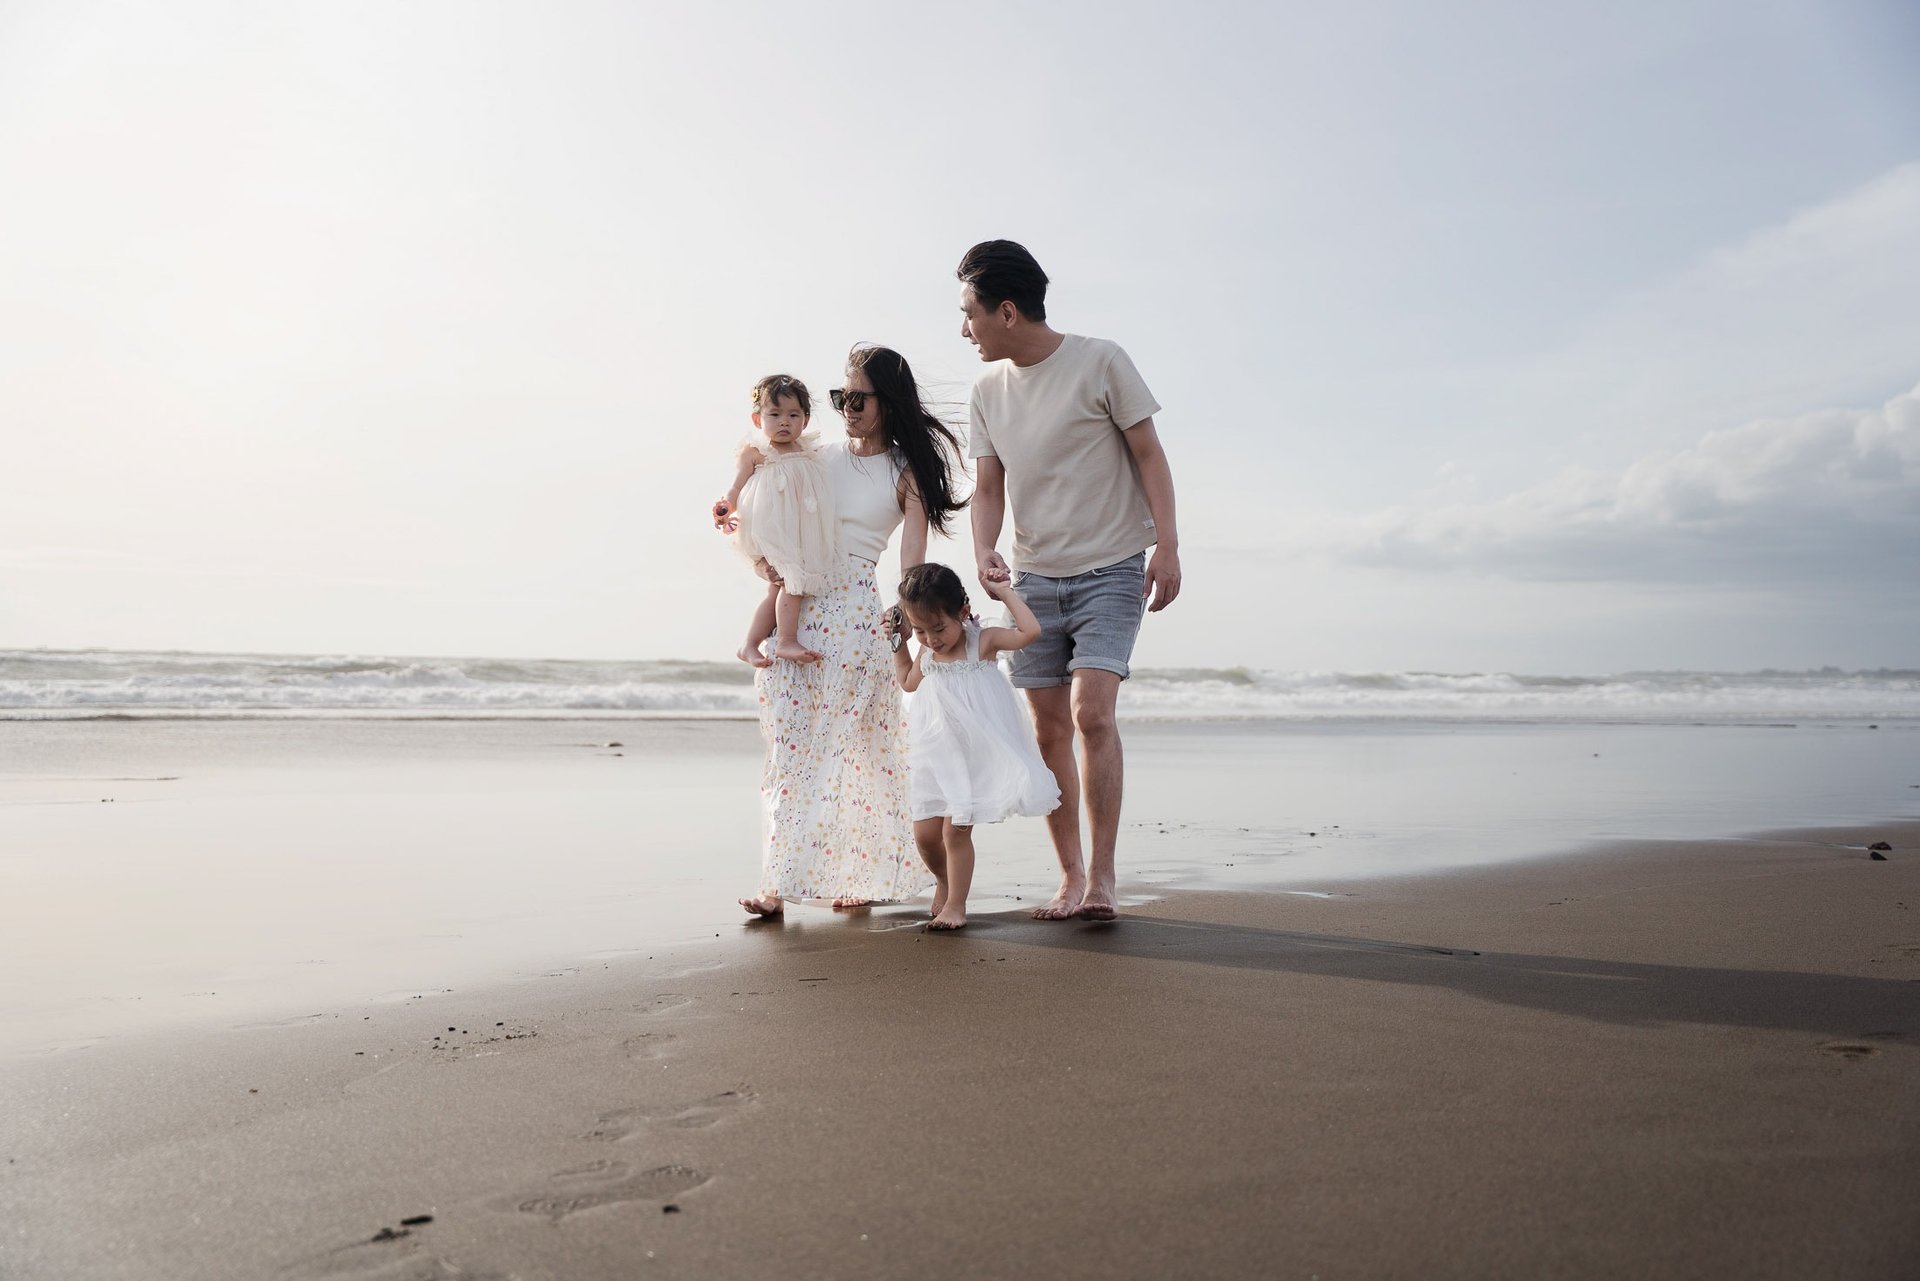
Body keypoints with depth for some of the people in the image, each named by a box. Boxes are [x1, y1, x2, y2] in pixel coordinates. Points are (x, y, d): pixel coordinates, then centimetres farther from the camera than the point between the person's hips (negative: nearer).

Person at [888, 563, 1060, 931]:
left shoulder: (983, 641, -8)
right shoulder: (926, 654, 7)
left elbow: (1030, 631, -21)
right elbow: (909, 681, 27)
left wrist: (1006, 592, -13)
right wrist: (897, 642, 18)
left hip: (974, 754, -5)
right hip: (936, 756, 5)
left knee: (956, 829, -9)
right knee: (924, 833, 4)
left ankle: (955, 904, 5)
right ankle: (944, 881, 34)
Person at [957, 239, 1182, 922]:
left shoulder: (1101, 362, -6)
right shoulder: (987, 392, 8)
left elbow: (1149, 455, -4)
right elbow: (988, 487, 5)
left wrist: (1168, 544, -12)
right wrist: (985, 553, -14)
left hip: (1110, 571, -5)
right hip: (1034, 578, 5)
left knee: (1091, 711, -18)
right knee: (1049, 729, 5)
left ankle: (1102, 878, -10)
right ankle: (1071, 875, 16)